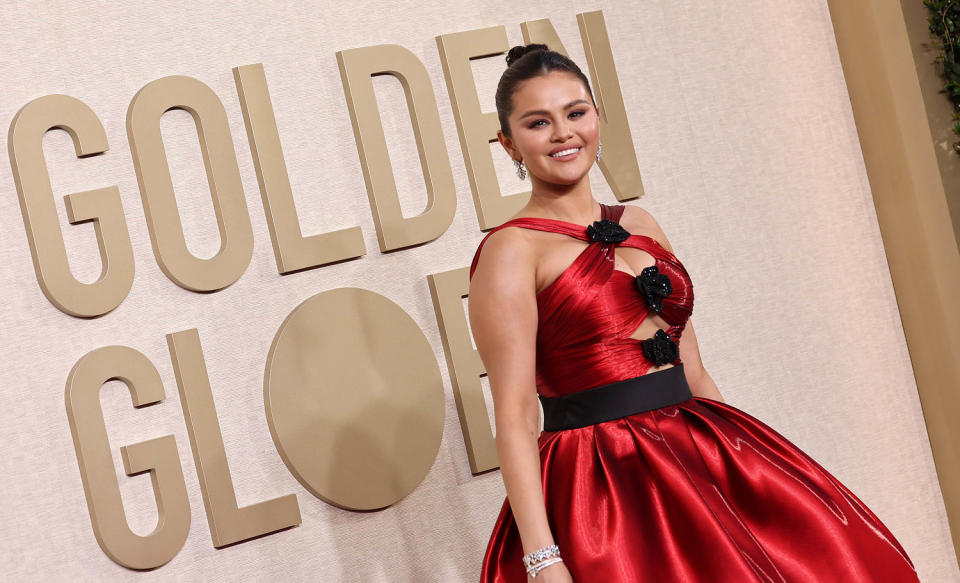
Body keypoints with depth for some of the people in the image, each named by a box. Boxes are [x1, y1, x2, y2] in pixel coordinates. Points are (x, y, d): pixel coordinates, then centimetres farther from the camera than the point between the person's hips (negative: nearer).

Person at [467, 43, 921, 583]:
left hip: (698, 455, 6)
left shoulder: (642, 226, 13)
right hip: (601, 492, -6)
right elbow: (514, 416, -13)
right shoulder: (510, 252, -7)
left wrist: (751, 465, 14)